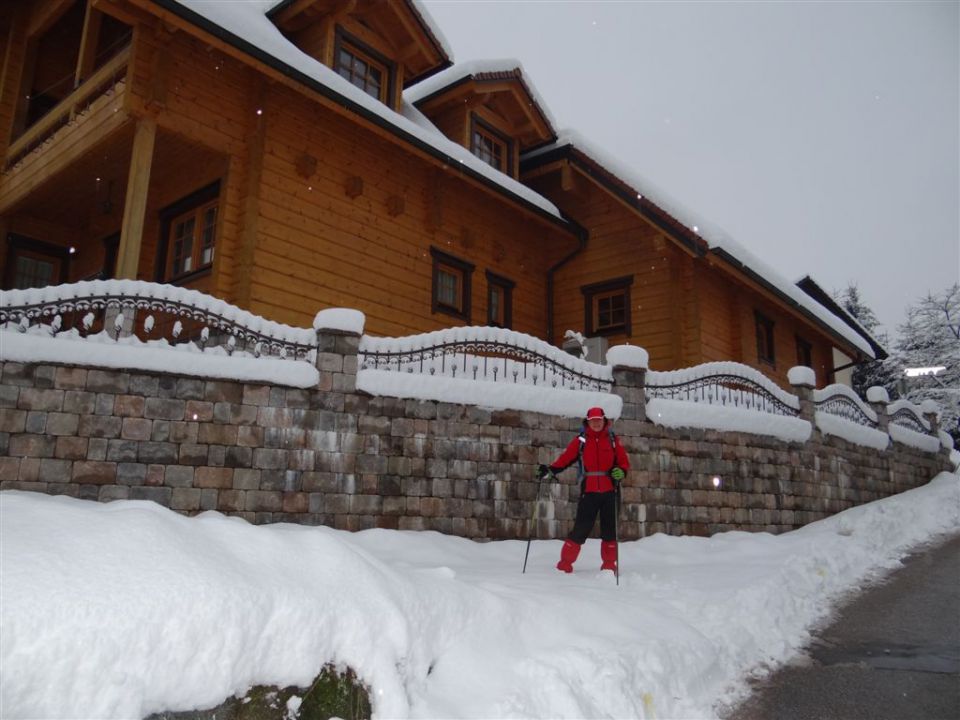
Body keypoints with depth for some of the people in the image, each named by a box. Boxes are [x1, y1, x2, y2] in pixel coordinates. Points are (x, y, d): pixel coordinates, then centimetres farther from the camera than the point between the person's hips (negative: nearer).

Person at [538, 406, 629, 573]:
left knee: (610, 529, 6)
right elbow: (566, 458, -2)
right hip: (589, 492, -2)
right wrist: (550, 470, -16)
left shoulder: (612, 439, 7)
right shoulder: (581, 440, 4)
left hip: (610, 491, 2)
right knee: (581, 528, -4)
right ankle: (565, 563, 8)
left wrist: (621, 472, -14)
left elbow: (624, 461, 8)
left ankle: (609, 565, 19)